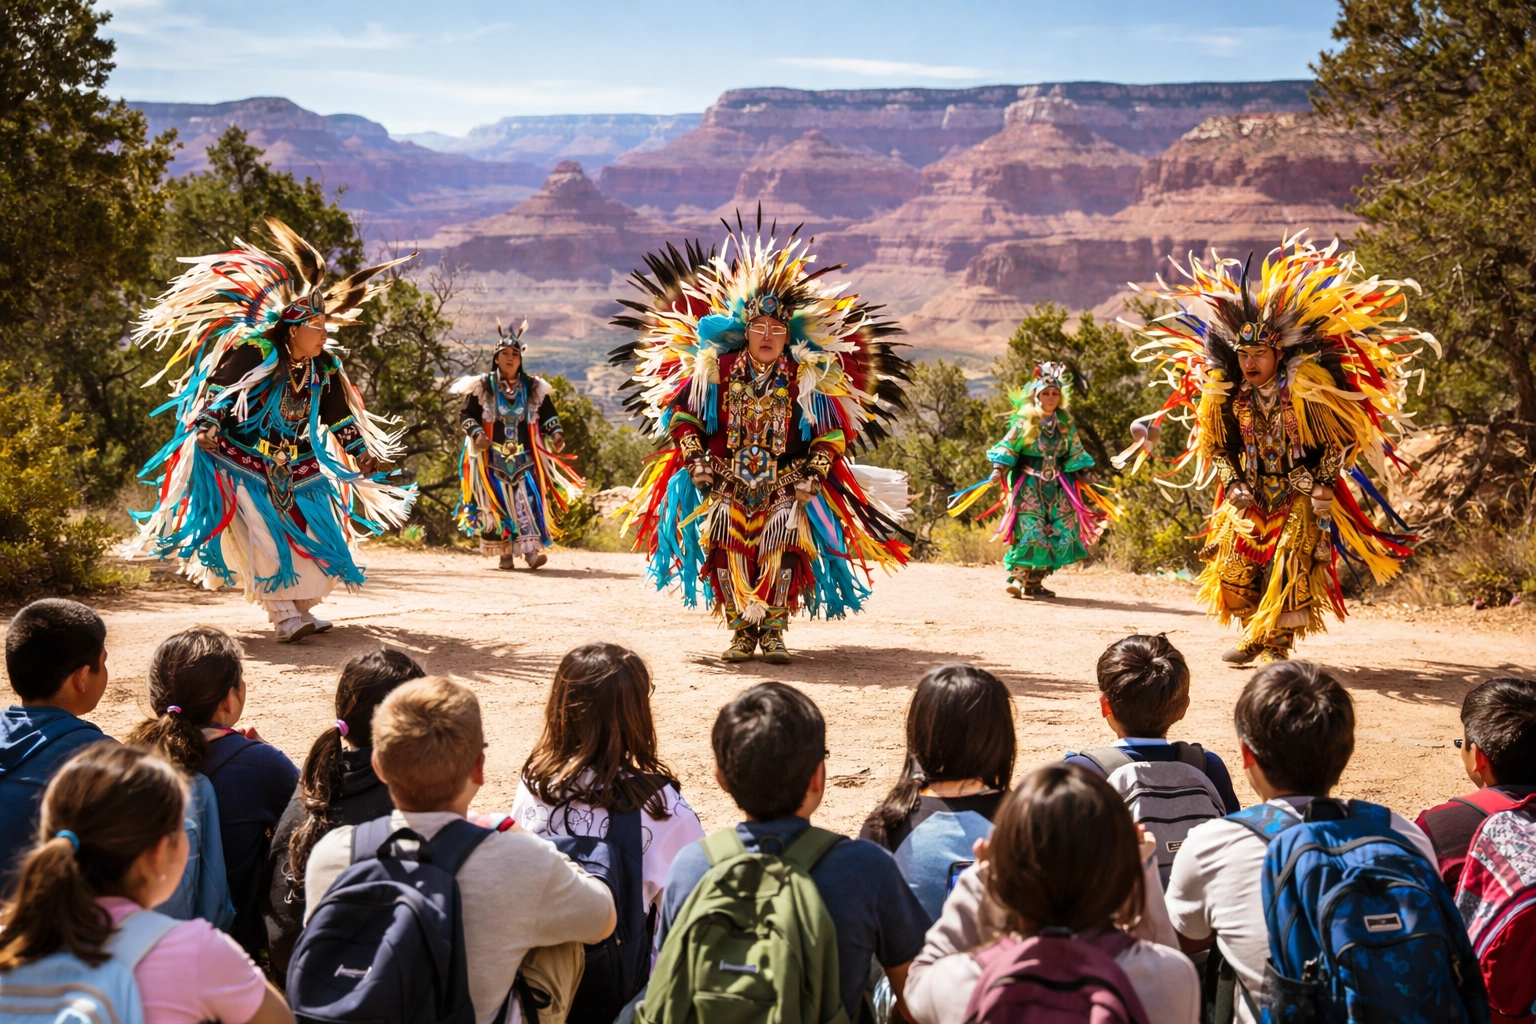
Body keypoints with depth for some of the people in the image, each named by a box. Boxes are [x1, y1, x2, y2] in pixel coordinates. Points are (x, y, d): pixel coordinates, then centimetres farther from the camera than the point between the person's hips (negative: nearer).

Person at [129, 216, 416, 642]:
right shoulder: (254, 352, -16)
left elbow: (341, 416, 15)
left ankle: (300, 607, 15)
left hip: (296, 467, 7)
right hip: (243, 461, -7)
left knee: (311, 534, 5)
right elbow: (219, 390, -20)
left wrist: (361, 452, 17)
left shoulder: (324, 366, 4)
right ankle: (284, 615, -16)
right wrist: (207, 427, -31)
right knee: (265, 535, -14)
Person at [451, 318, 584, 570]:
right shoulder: (482, 387, 2)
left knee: (527, 500, -12)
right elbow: (465, 415, 4)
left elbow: (549, 414, 17)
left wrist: (556, 433, 0)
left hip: (525, 457, 1)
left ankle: (531, 549, -18)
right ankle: (504, 553, 4)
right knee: (498, 503, -2)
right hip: (493, 458, -1)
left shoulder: (534, 388, 8)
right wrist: (476, 434, -12)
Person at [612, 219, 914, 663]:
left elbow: (833, 434, 6)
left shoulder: (807, 378, 3)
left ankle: (773, 631, -7)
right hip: (726, 481, 0)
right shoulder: (716, 369, 3)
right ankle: (741, 629, -6)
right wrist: (696, 460, -4)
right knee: (725, 539, -20)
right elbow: (681, 414, 6)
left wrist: (811, 475, -5)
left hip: (785, 484, 0)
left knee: (784, 542, -20)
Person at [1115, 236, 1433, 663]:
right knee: (1234, 570, -2)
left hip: (1301, 497, -4)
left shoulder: (1308, 392, -13)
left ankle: (1275, 643, 2)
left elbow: (1337, 442, -6)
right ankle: (1255, 637, 17)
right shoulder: (1230, 395, -1)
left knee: (1289, 568, -11)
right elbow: (1220, 446, 11)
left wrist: (1320, 488, -11)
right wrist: (1235, 485, -2)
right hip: (1252, 496, 4)